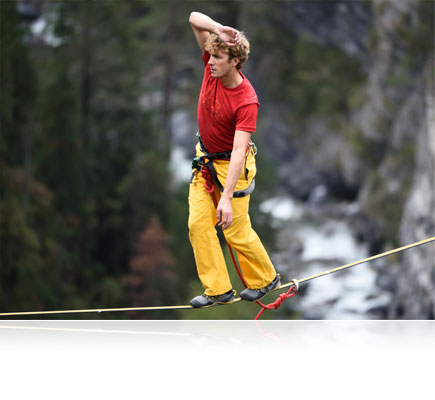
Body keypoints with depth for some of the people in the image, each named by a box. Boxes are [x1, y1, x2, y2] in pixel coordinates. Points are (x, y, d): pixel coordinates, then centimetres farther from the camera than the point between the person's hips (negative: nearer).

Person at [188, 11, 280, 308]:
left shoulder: (246, 101, -29)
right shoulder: (211, 67, -12)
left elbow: (239, 151, -34)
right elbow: (195, 18, -12)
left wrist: (227, 198, -39)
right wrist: (219, 29, -33)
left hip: (231, 164, -6)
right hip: (204, 159, 7)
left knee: (236, 231, 1)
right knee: (198, 224, -1)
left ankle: (265, 279, 26)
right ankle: (218, 290, 7)